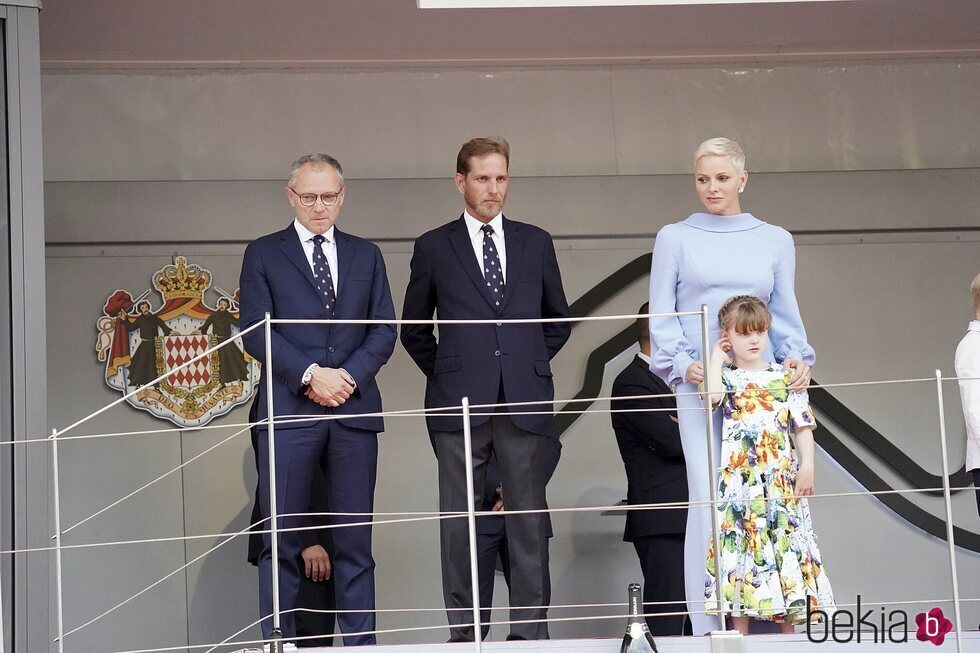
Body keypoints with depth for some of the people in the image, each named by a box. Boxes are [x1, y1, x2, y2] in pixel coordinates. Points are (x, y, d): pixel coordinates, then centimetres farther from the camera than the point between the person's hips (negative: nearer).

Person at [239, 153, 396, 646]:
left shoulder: (366, 255, 16)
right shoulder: (263, 254, 7)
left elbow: (384, 329, 8)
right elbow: (256, 330, -2)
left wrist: (350, 374, -9)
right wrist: (310, 375, -13)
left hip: (355, 410, 3)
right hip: (289, 409, -2)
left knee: (355, 539, 4)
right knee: (281, 541, -1)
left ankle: (359, 641, 8)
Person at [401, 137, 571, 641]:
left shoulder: (535, 242, 12)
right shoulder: (433, 247, 7)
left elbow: (558, 318, 20)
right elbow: (414, 328, 14)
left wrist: (531, 366, 11)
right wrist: (445, 373, 6)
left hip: (525, 401, 1)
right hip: (459, 404, -1)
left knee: (529, 520, 2)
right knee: (459, 523, 2)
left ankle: (530, 630, 7)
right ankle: (462, 632, 8)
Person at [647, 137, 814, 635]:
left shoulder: (775, 241, 16)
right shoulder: (675, 239, 10)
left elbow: (786, 313, 14)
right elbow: (662, 316, 5)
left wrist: (798, 358, -5)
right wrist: (681, 364, -11)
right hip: (700, 386, -2)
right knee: (709, 499, -9)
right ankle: (710, 624, -8)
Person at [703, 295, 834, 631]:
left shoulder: (785, 376, 9)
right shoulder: (726, 376, 5)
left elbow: (803, 425, 7)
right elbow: (713, 395, -19)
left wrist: (807, 467, -4)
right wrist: (716, 356, -5)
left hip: (783, 480, 2)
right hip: (739, 482, -2)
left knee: (786, 544, 3)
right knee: (740, 545, -3)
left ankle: (788, 631, 11)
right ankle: (740, 635, 2)